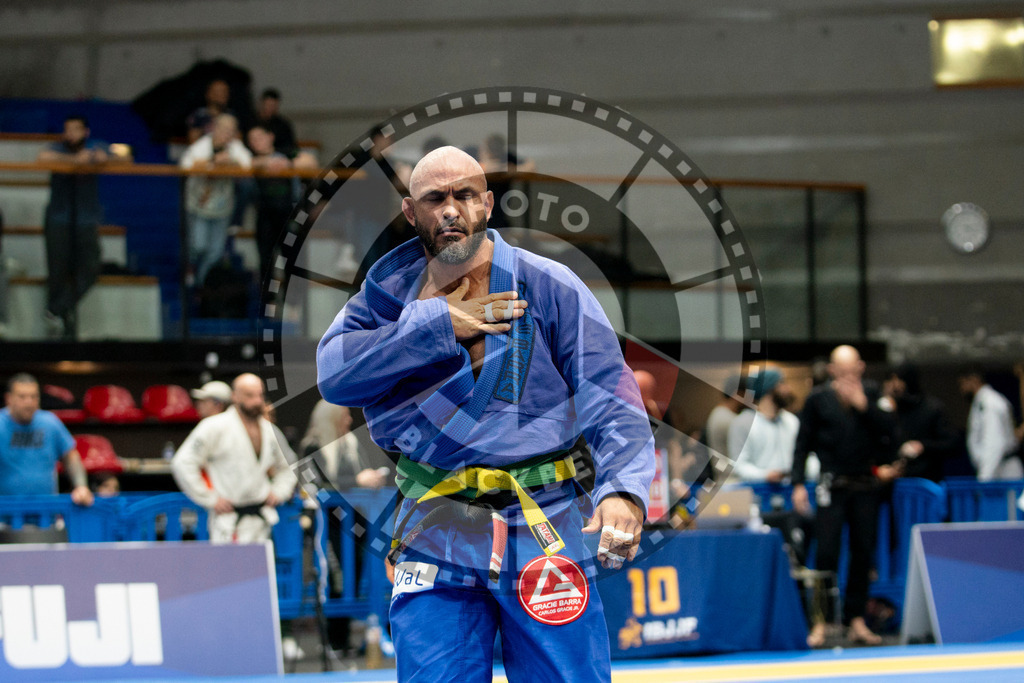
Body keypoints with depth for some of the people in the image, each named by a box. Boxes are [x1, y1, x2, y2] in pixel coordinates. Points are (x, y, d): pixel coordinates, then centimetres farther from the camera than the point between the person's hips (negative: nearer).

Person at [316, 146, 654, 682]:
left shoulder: (548, 287, 0)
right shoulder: (389, 290, 10)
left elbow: (610, 396, -6)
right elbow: (333, 372, -6)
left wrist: (623, 488, -24)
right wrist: (435, 326, -11)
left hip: (543, 531, -2)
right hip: (435, 534, 2)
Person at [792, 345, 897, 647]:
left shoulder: (871, 394, 7)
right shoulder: (818, 399, 2)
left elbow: (889, 428, -4)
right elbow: (803, 443, 3)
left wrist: (863, 405, -15)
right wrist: (798, 484, -4)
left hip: (866, 486, 2)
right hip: (832, 484, -2)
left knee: (863, 553, 5)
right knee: (827, 553, -8)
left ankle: (856, 620, 13)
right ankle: (820, 623, -4)